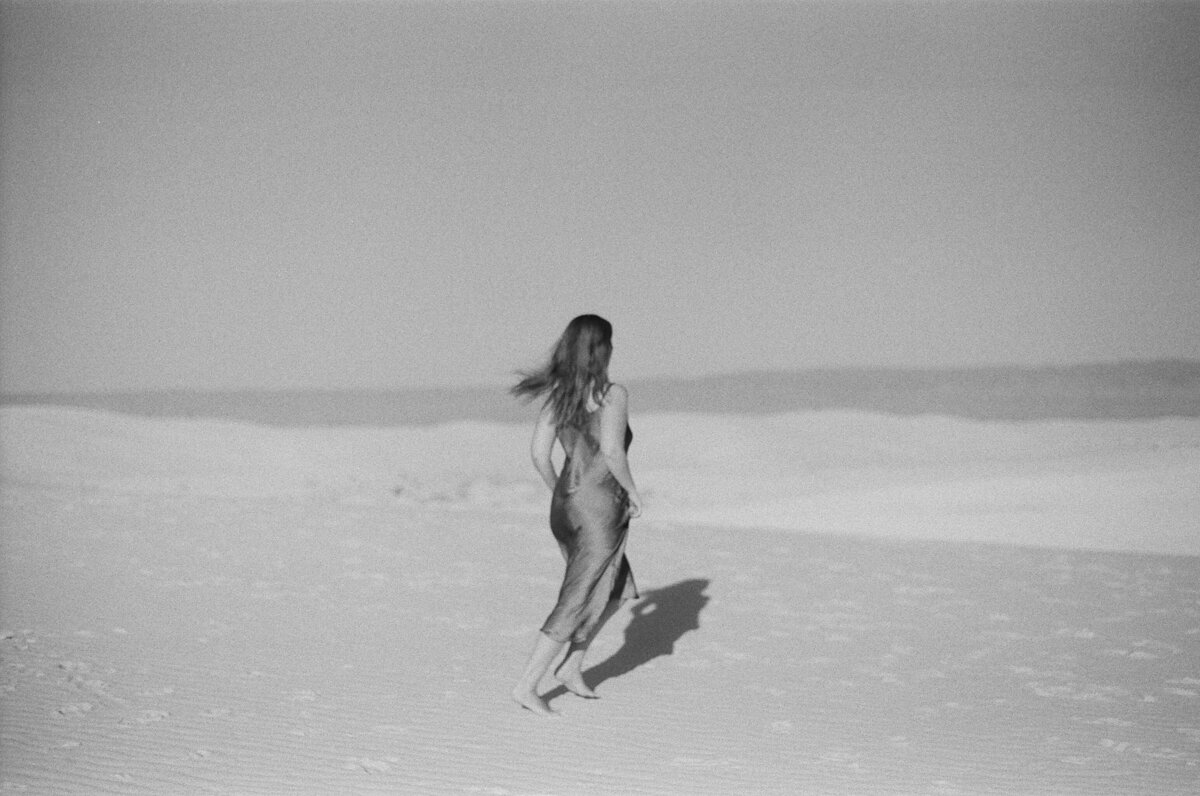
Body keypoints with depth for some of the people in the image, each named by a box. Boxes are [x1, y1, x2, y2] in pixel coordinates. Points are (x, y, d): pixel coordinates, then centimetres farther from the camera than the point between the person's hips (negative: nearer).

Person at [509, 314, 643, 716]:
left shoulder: (557, 394, 4)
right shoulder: (613, 394, -14)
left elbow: (539, 451, 2)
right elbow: (612, 450, -25)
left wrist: (560, 492, 15)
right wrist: (632, 490, -9)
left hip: (565, 507, 8)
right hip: (600, 511, -8)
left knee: (617, 591, 25)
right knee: (575, 604, 1)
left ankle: (571, 667, 24)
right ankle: (527, 686, 1)